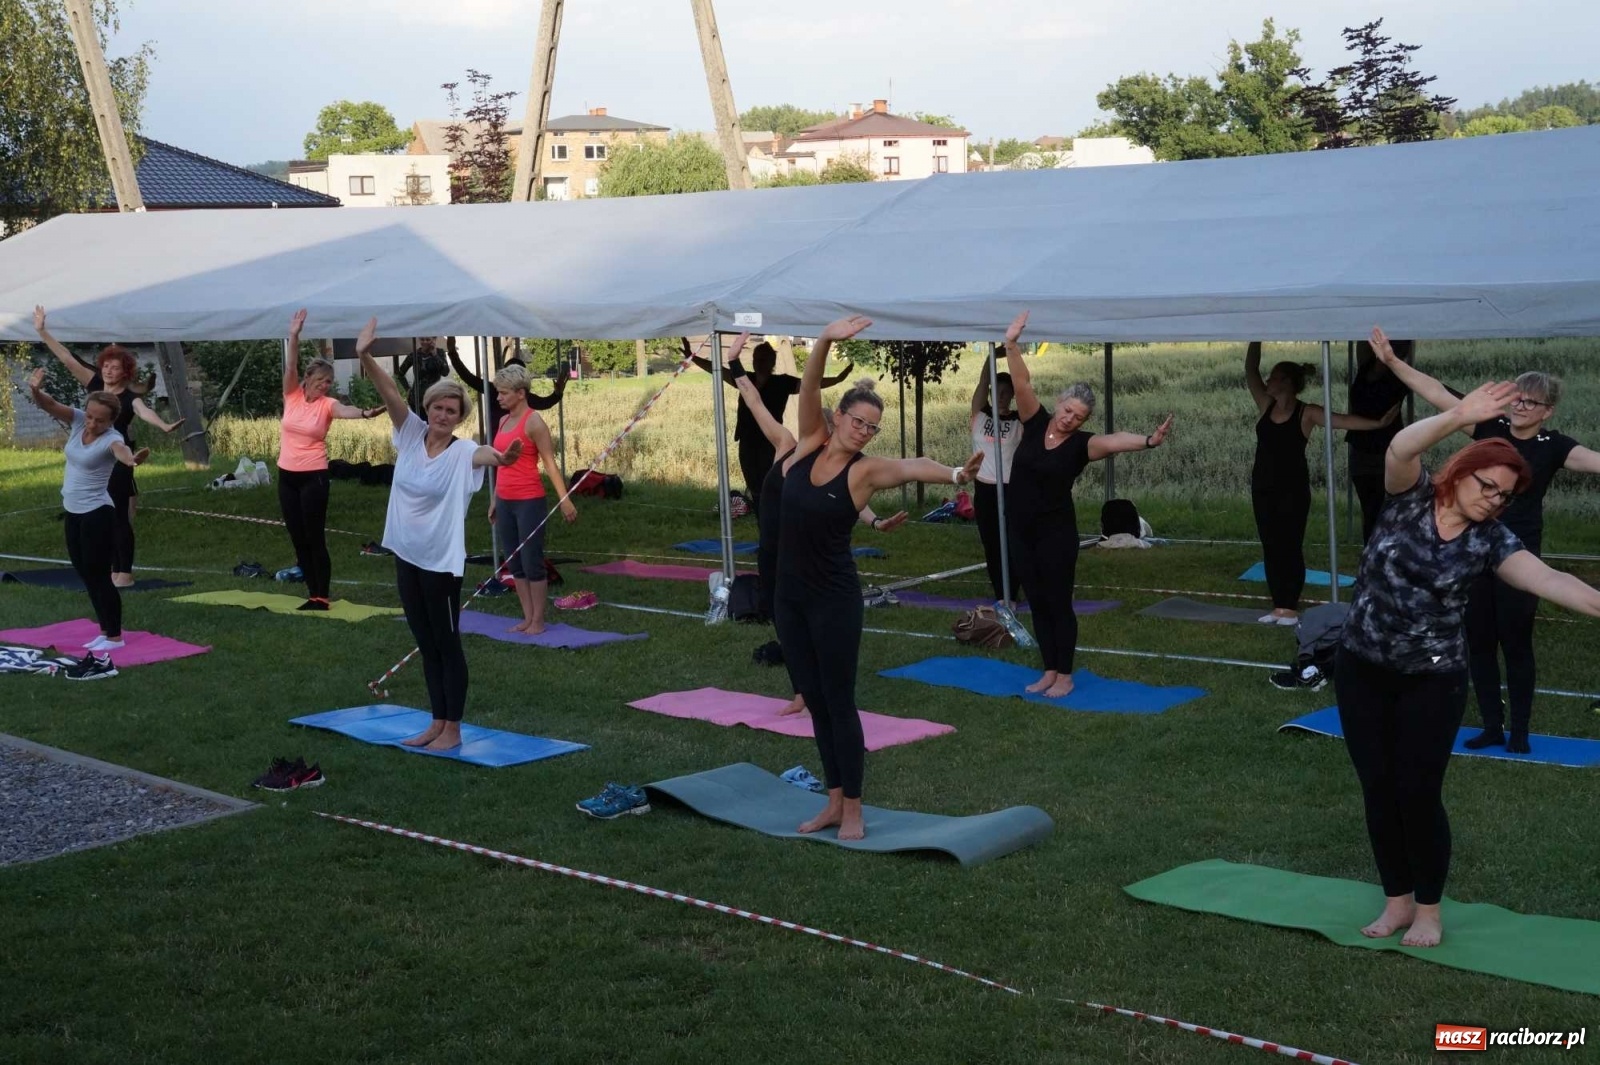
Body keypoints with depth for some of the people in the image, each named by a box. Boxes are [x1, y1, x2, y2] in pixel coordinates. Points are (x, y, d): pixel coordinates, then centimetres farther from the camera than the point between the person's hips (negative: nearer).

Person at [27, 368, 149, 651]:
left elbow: (120, 449, -44)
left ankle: (115, 636, 7)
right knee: (86, 574, 13)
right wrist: (36, 389, -37)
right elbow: (47, 404, -13)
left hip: (97, 514, -8)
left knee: (98, 575, -3)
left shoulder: (111, 438, -19)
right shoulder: (77, 421, -1)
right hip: (73, 512, 8)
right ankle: (105, 631, 23)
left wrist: (131, 459, -68)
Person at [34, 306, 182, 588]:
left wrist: (164, 425, -53)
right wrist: (42, 331, -1)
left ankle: (125, 573, 2)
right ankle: (112, 569, 19)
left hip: (118, 462, -6)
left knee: (118, 517, -3)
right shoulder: (94, 384, 2)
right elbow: (67, 359, 2)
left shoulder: (130, 396, -12)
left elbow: (144, 412, -32)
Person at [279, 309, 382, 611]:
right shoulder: (292, 396, 1)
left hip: (313, 477, -4)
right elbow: (290, 366, -12)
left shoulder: (327, 404, -7)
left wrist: (365, 413, -50)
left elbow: (345, 410, -28)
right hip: (287, 475, 4)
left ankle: (322, 597, 5)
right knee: (298, 538, 9)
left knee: (315, 539, -2)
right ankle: (312, 593, 18)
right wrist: (294, 335, -26)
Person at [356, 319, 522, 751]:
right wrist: (365, 357, -28)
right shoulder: (412, 434, -1)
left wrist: (501, 457, -62)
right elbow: (390, 392, -13)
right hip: (406, 554, 6)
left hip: (441, 560, -6)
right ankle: (437, 723, 27)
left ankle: (453, 729, 14)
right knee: (425, 643, 15)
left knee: (447, 644, 4)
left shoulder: (462, 452, -15)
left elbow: (485, 454, -39)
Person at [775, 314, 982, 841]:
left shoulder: (866, 470, -11)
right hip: (788, 595, 5)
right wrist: (825, 341, -30)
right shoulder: (810, 443, 1)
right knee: (814, 699, 12)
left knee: (839, 702, 0)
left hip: (835, 599, -5)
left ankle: (853, 810, 12)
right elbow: (808, 389, -13)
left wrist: (954, 473, -51)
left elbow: (911, 467, -31)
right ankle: (834, 801, 22)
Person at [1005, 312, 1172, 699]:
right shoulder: (1035, 422, 0)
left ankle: (1065, 676, 13)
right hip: (1021, 529, 4)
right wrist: (1012, 344, -22)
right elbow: (1022, 383, -8)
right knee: (1036, 602, 11)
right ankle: (1049, 671, 21)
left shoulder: (1083, 444, -10)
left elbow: (1113, 441, -29)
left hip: (1056, 532, -4)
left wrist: (1147, 441, -48)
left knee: (1058, 603, 2)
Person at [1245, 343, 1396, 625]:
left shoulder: (1306, 413, -8)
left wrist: (1379, 423, -27)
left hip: (1292, 489, -5)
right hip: (1263, 487, 5)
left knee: (1290, 547, 0)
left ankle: (1291, 608, 6)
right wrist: (1256, 341, -6)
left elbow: (1344, 420, -16)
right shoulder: (1266, 405, 4)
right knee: (1270, 547, 8)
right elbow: (1250, 371, 1)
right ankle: (1278, 607, 15)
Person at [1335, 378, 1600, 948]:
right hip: (1362, 669, 1)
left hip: (1433, 678, 0)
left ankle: (1428, 909, 16)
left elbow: (1552, 581, -19)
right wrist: (1460, 416, -43)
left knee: (1418, 793, -3)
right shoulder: (1411, 496, -7)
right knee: (1378, 789, 5)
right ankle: (1397, 901, 22)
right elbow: (1400, 448, -28)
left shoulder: (1491, 540, -6)